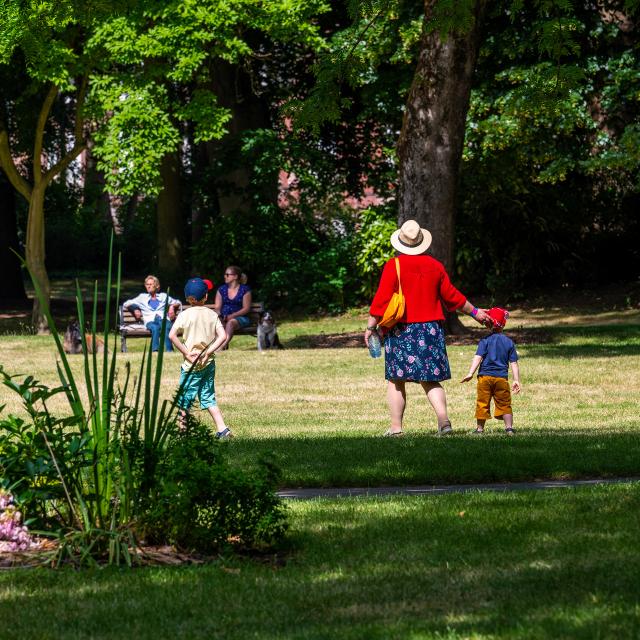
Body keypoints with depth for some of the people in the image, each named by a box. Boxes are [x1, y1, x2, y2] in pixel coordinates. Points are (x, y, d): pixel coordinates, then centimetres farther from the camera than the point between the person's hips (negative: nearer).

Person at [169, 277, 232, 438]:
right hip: (209, 363, 4)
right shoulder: (212, 314, 3)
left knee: (184, 398, 5)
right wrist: (208, 352, -6)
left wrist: (186, 352, -13)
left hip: (192, 364, -4)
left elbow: (172, 335, -18)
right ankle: (222, 429, 5)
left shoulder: (185, 314, -7)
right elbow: (222, 336, -5)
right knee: (208, 397, 14)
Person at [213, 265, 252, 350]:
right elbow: (217, 307, 12)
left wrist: (232, 316, -15)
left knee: (231, 322, -38)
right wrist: (218, 315, -12)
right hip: (223, 318, 3)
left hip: (240, 318, -3)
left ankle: (222, 346, -53)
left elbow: (246, 308, -2)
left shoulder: (245, 290, 4)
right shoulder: (221, 289, 17)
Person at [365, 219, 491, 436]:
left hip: (401, 331, -3)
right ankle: (443, 417, -10)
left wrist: (370, 327, -3)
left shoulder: (393, 266, -7)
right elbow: (451, 296, 12)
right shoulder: (435, 266, 5)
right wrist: (474, 312, 26)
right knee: (430, 380, 9)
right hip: (430, 329, 4)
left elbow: (381, 300, -10)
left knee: (396, 380, 4)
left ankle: (396, 427, 0)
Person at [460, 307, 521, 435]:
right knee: (504, 404, 8)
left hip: (485, 376, -2)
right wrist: (516, 380, 5)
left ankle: (480, 428, 12)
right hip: (502, 377, 2)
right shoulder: (509, 342, 5)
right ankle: (509, 427, -1)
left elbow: (478, 357, -13)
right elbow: (514, 363, 3)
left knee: (482, 403, 7)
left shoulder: (485, 341, -3)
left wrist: (470, 373, -18)